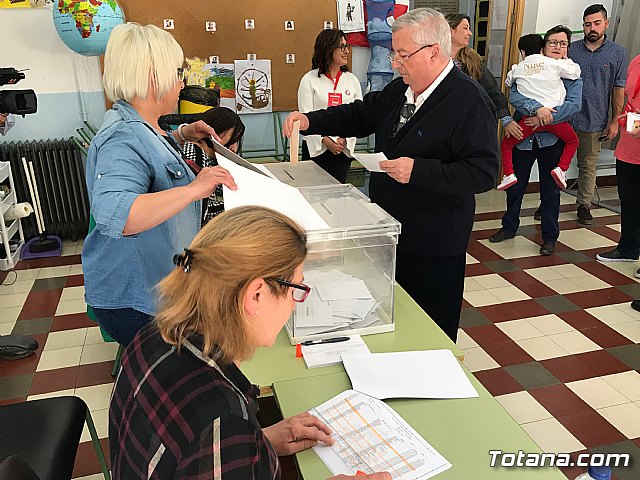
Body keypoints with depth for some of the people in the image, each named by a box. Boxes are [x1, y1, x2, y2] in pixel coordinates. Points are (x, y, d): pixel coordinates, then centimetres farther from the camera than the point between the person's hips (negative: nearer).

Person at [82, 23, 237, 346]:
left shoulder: (136, 125, 5)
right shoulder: (124, 138, -28)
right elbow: (112, 214, -44)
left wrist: (181, 136, 13)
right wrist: (192, 190, -47)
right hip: (133, 302, -10)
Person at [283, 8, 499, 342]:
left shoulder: (469, 100, -19)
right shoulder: (399, 90, 6)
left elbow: (483, 173, -23)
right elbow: (361, 115, 16)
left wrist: (417, 171, -30)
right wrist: (310, 121, 0)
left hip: (433, 246, -7)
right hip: (390, 229, 8)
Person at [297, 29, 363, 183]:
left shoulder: (352, 80, 8)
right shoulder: (310, 79, -1)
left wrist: (344, 139, -11)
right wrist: (325, 140, -16)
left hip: (344, 147, 3)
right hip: (316, 147, -3)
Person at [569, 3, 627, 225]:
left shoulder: (616, 52, 2)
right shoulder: (571, 49, 2)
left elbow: (619, 88, 3)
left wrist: (614, 120, -1)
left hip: (594, 121, 0)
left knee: (588, 166, 11)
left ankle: (584, 204, 24)